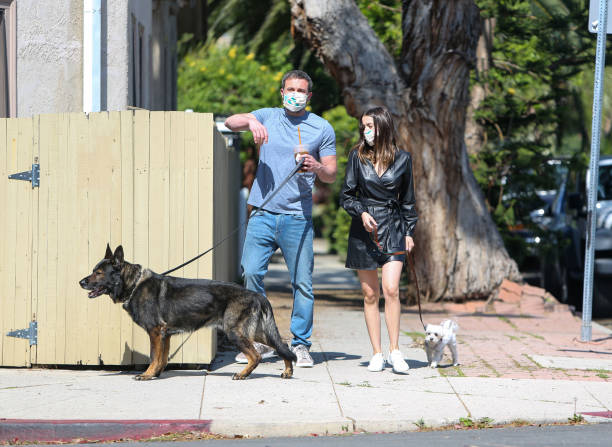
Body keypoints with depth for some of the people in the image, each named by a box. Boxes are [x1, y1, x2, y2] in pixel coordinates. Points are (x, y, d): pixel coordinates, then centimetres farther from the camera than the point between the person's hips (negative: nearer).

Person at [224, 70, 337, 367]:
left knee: (302, 282, -2)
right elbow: (231, 122, -3)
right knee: (251, 273, -4)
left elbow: (331, 175, 9)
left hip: (298, 217, -1)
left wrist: (317, 167, -13)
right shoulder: (268, 117, 12)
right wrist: (251, 121, -24)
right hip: (263, 213, 1)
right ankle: (259, 341, 6)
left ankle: (300, 345, 7)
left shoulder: (322, 128, 8)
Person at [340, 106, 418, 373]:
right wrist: (362, 212, -14)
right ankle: (377, 354, 8)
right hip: (363, 230, 1)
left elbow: (407, 200, 11)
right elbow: (346, 196, 4)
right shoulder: (357, 156, 2)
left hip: (392, 230, -1)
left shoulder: (402, 159, 2)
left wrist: (409, 233, 7)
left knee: (391, 289, -14)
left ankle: (394, 351, -8)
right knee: (370, 294, 3)